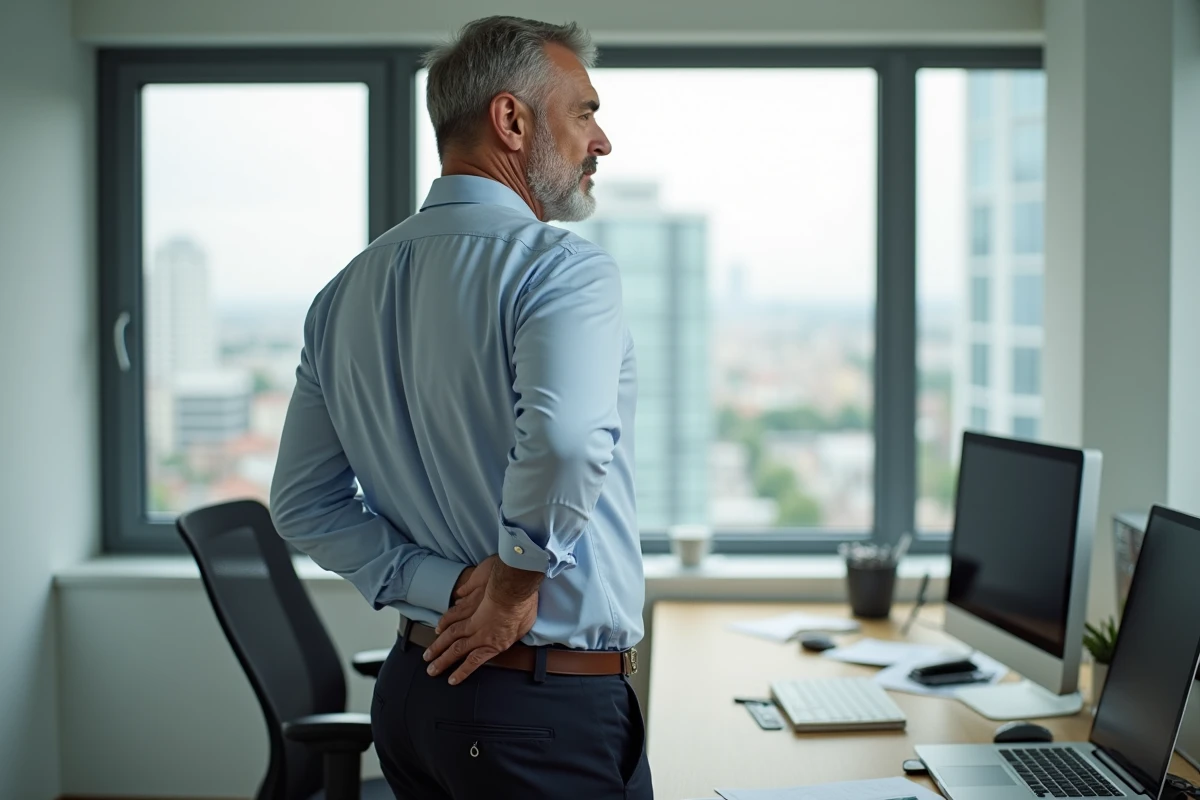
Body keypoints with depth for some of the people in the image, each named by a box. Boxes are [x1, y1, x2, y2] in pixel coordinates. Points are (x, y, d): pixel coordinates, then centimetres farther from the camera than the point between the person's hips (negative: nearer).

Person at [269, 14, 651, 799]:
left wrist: (449, 588, -2)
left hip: (415, 685, 7)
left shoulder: (347, 290, 7)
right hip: (553, 707, -7)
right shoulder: (563, 267, -16)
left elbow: (304, 505, 7)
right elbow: (566, 441, -35)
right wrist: (513, 588, -18)